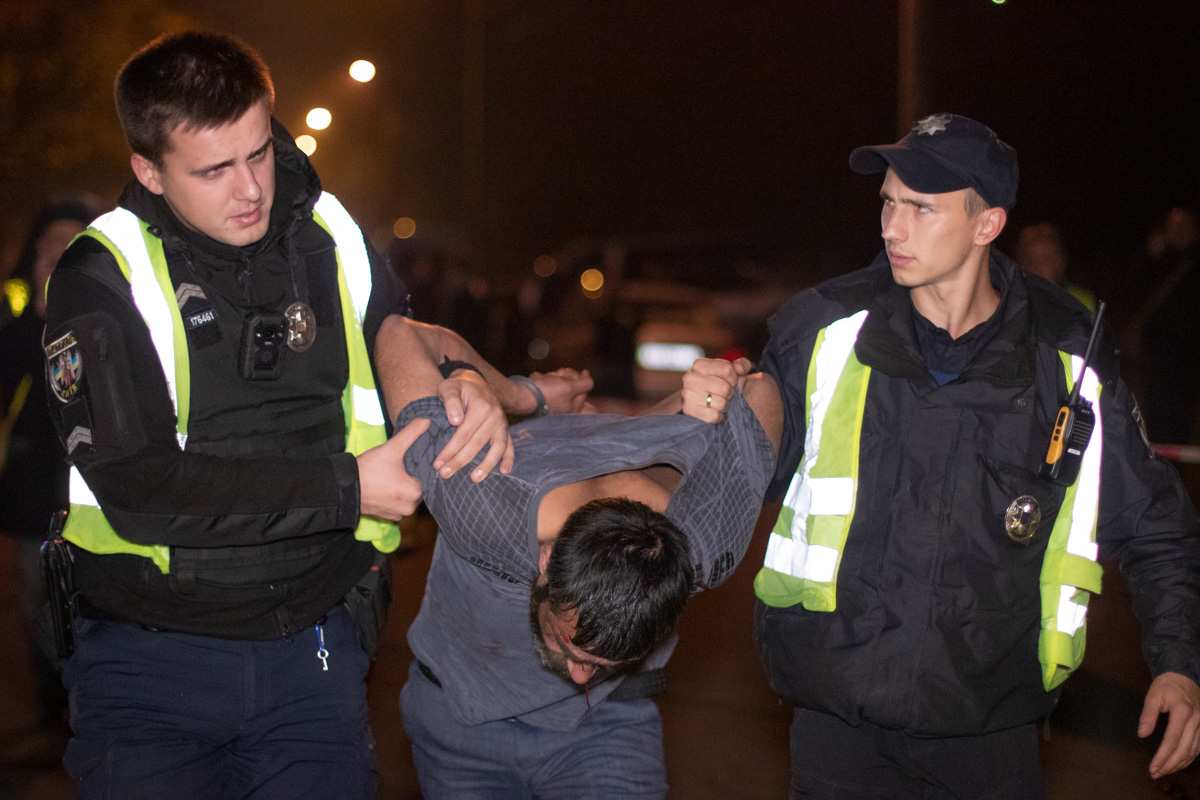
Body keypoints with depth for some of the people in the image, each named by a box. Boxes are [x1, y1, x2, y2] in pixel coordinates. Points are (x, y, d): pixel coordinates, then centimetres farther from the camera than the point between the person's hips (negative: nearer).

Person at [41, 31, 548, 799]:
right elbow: (138, 489, -18)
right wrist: (347, 489, -18)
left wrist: (468, 385, -7)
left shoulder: (330, 242, 2)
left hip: (314, 651, 3)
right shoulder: (103, 278, -9)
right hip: (150, 661, -3)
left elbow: (409, 350, 18)